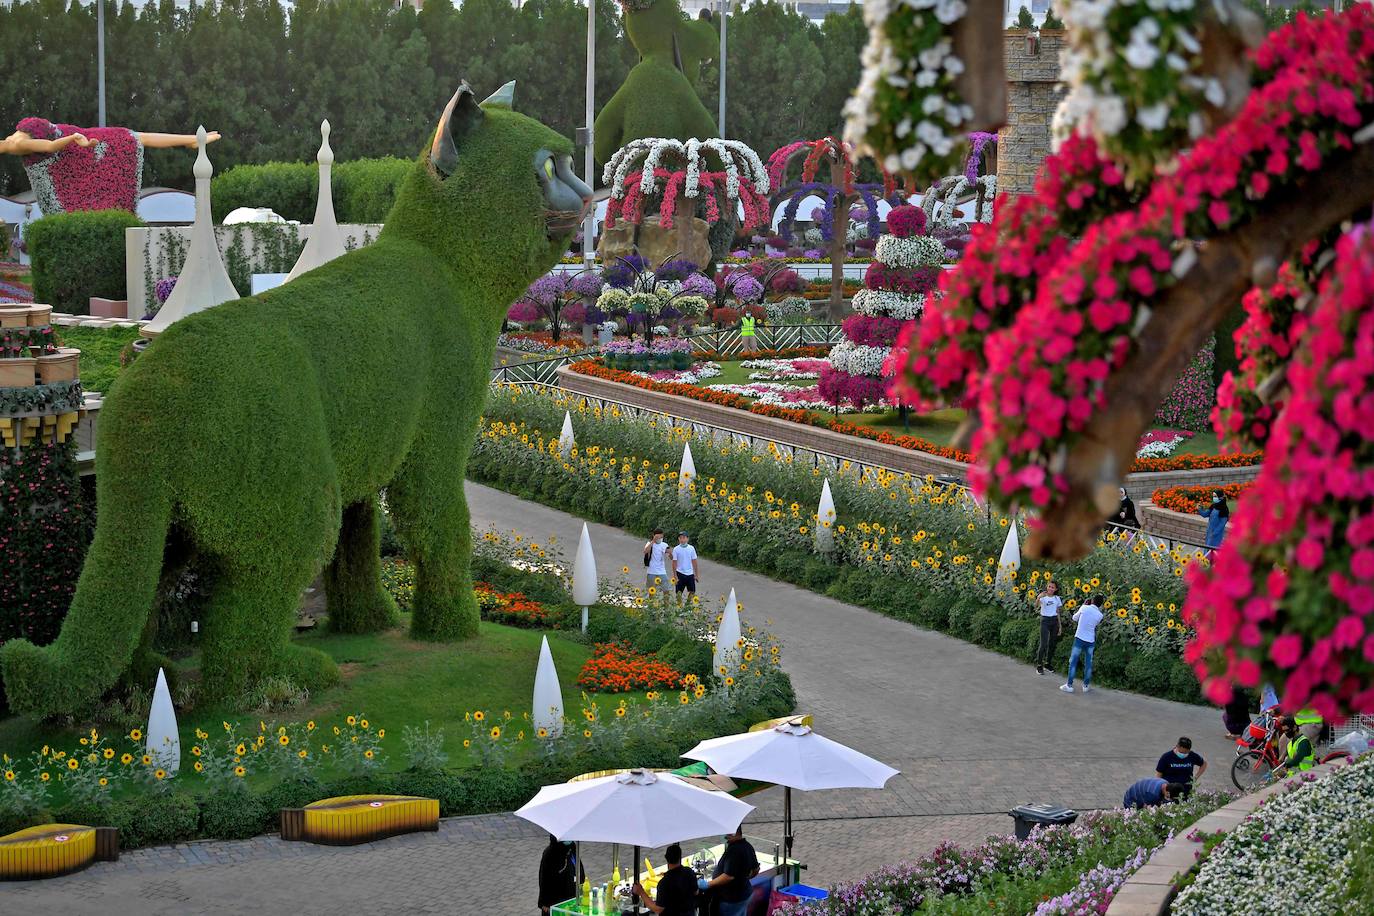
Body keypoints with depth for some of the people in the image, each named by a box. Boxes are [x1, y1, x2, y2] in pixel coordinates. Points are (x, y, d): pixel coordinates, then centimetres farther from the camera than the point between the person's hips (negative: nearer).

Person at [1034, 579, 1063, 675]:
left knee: (1052, 644, 6)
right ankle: (1039, 665, -5)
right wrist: (1039, 597, -46)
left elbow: (1058, 612, 15)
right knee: (1044, 644, -11)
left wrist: (1060, 625, 12)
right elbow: (1036, 604, -24)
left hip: (1054, 621, 4)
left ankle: (1048, 663, 18)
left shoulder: (1057, 598, 10)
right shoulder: (1043, 597, -3)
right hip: (1045, 621, -4)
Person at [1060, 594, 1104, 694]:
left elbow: (1075, 618, 6)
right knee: (1088, 663, 11)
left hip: (1080, 639, -2)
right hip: (1091, 641, 2)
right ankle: (1086, 686, 16)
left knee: (1073, 662, 3)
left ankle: (1069, 685, 3)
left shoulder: (1084, 608, -9)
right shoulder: (1100, 615, -3)